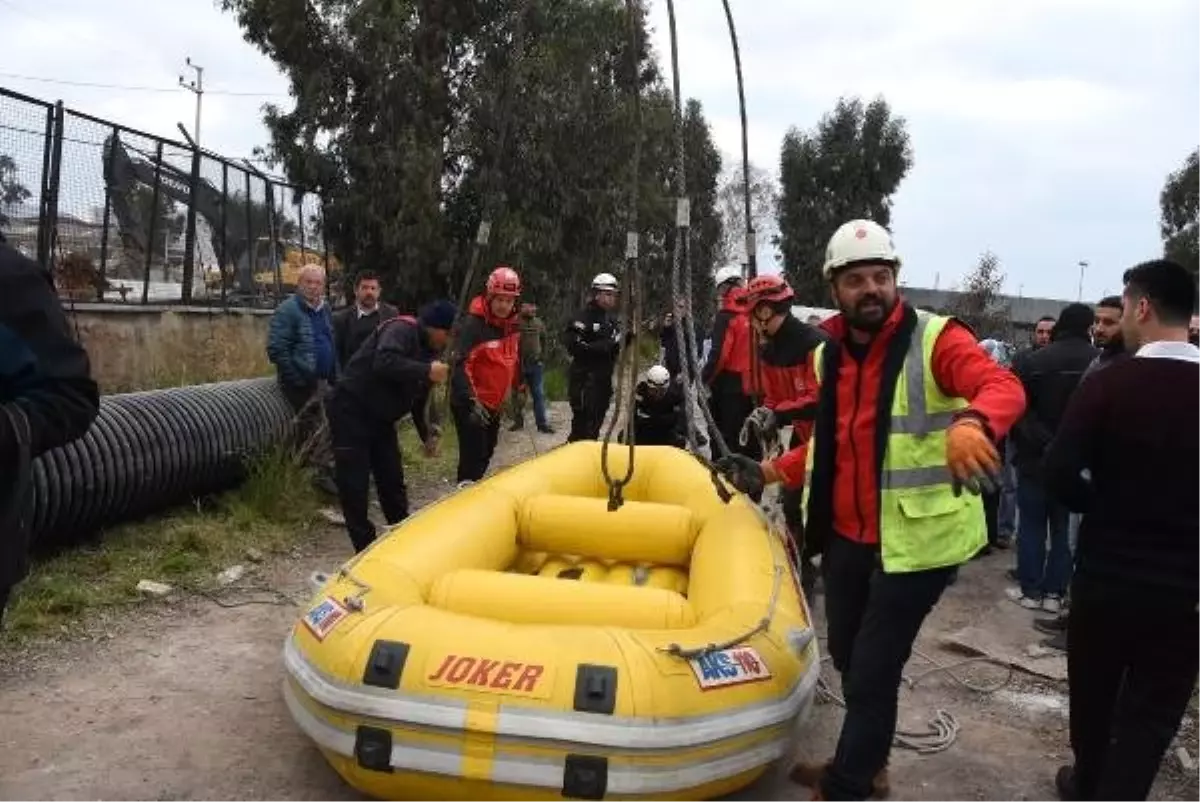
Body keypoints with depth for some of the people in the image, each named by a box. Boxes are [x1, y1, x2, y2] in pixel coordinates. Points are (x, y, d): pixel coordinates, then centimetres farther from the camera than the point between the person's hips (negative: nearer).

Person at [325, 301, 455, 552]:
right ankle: (365, 549, 2)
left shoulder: (428, 350, 9)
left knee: (393, 480, 12)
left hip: (380, 418, 9)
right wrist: (427, 371, -35)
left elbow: (417, 398, 16)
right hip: (349, 411, -9)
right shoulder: (402, 330, -19)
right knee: (354, 485, -6)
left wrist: (426, 435, 12)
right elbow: (384, 362, -39)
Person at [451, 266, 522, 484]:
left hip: (495, 404, 8)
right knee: (473, 457, -12)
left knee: (486, 455, 20)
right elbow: (461, 366, -25)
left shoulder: (512, 325, 5)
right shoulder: (473, 324, -19)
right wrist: (471, 401, -33)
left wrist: (518, 387, 22)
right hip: (470, 404, -8)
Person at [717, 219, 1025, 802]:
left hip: (914, 540, -7)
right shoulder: (827, 356, 5)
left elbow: (1004, 388, -32)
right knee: (848, 655, 21)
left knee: (872, 671, 1)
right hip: (846, 536, 7)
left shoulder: (935, 339, -14)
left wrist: (972, 422, -53)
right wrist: (768, 473, 10)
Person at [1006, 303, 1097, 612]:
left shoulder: (1035, 360, -11)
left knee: (1031, 524, 7)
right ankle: (1054, 592, 12)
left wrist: (1025, 441, 5)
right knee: (1064, 527, 10)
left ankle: (1029, 589, 10)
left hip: (1036, 457, -2)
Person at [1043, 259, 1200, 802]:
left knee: (1093, 693, 20)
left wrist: (1106, 508, 0)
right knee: (1151, 714, 11)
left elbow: (1059, 474, -18)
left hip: (1107, 573, -1)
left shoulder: (1109, 383, -13)